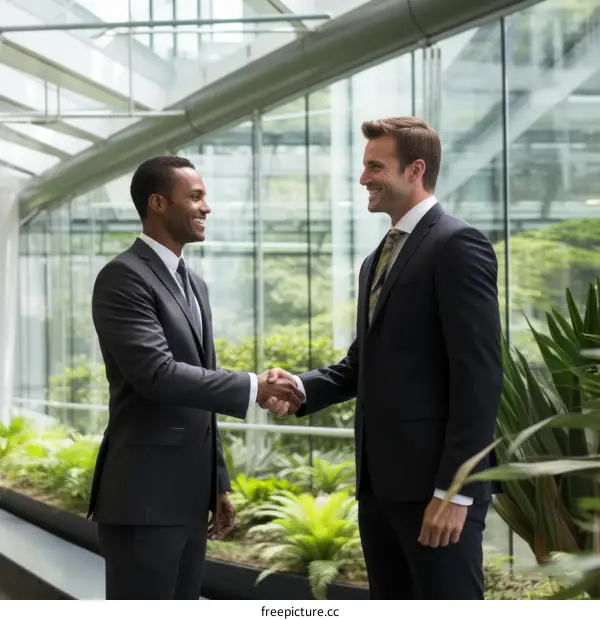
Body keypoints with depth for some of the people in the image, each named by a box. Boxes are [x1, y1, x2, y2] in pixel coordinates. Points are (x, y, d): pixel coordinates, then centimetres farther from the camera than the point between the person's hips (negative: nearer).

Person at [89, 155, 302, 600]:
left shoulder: (194, 285, 18)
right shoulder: (124, 277, -11)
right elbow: (157, 374, -23)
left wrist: (218, 483, 19)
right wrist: (253, 388, -19)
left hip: (188, 493, 9)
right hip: (144, 494, -9)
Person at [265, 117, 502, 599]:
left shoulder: (458, 245, -10)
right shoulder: (377, 261, 19)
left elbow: (480, 375, -16)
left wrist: (455, 489, -20)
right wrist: (301, 388, 1)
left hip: (434, 483, -9)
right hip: (380, 480, 9)